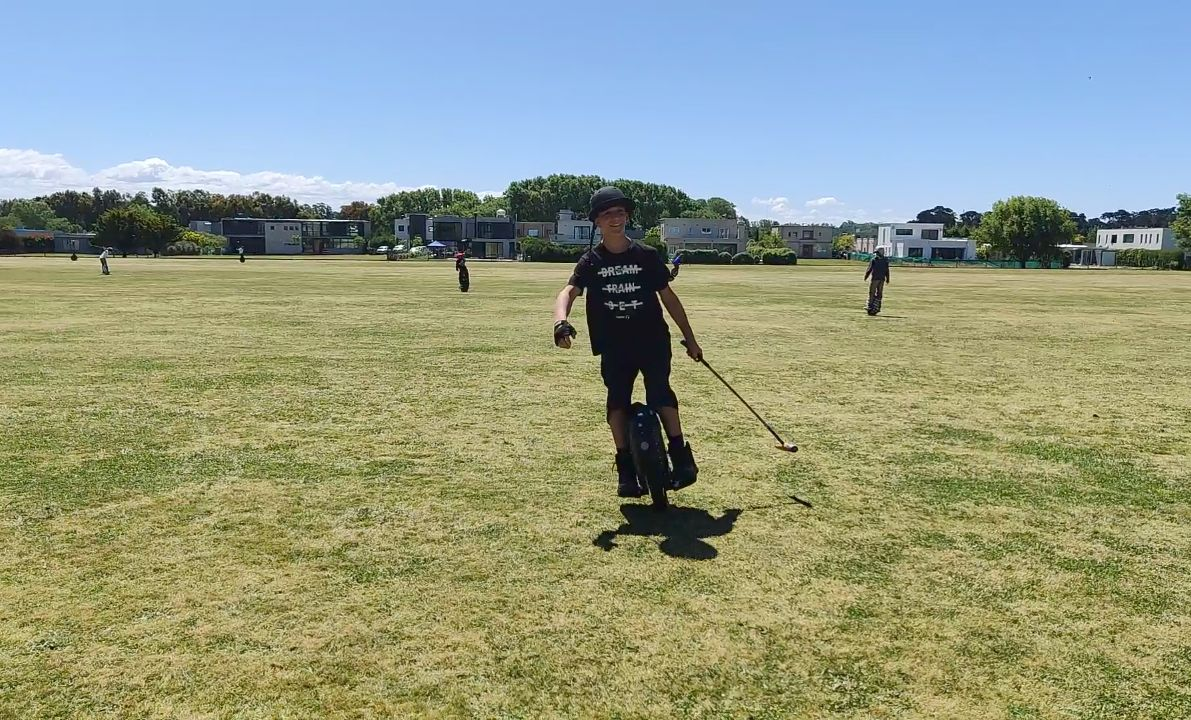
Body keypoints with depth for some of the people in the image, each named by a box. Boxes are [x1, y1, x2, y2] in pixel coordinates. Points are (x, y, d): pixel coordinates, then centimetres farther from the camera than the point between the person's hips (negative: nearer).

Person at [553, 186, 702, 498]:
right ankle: (626, 468, 6)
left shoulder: (647, 256, 2)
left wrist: (690, 339, 13)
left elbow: (668, 297, 10)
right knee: (617, 399, -4)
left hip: (652, 338, -1)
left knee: (659, 390, -19)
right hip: (614, 345, 1)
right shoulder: (591, 261, 2)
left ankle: (681, 457, -16)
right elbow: (568, 292, -15)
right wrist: (561, 322, -38)